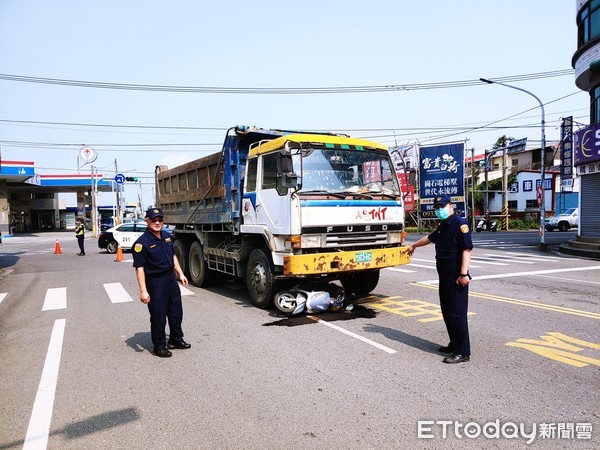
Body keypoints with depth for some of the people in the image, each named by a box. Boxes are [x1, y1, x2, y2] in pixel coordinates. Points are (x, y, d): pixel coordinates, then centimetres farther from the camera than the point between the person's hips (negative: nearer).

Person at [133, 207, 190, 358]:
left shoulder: (167, 236, 6)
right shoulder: (142, 242, -18)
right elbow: (139, 267, -19)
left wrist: (180, 274, 13)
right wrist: (143, 290, -23)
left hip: (171, 278, 8)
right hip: (155, 282, -8)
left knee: (176, 312, 18)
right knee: (158, 316, 3)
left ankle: (176, 339, 36)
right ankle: (159, 346, 20)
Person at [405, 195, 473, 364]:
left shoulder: (460, 224, -12)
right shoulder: (443, 226, 16)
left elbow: (467, 249, -21)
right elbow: (430, 238, 34)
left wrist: (464, 273, -27)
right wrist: (414, 245, 48)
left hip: (456, 278, -9)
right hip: (445, 277, 9)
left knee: (457, 313, -7)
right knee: (447, 312, 13)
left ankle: (462, 352, 0)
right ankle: (454, 345, 24)